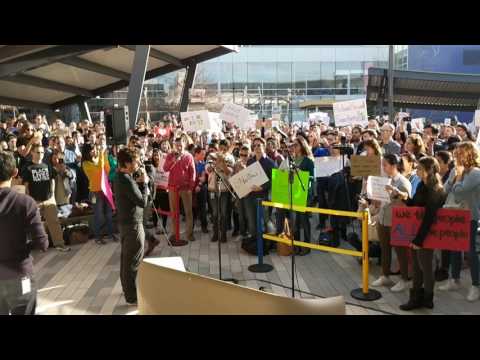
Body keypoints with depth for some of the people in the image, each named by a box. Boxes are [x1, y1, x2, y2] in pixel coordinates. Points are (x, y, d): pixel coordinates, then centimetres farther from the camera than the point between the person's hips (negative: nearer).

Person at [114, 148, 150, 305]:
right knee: (134, 260, -2)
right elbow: (143, 202, -22)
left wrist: (139, 183, -1)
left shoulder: (121, 177, 7)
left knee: (126, 257, 19)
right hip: (133, 224, -10)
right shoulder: (126, 180, -23)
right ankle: (132, 296, 6)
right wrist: (144, 182, -13)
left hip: (125, 222, 10)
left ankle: (126, 288, 31)